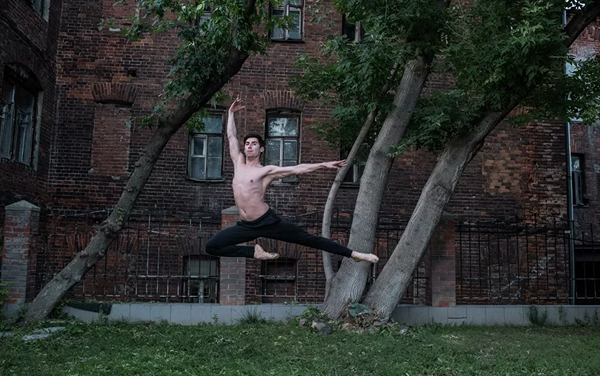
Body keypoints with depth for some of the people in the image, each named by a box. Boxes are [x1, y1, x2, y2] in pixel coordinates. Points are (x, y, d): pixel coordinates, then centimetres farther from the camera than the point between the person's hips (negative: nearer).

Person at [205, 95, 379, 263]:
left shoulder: (266, 171, 0)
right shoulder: (238, 163, 12)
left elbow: (297, 169, -4)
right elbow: (231, 135, 18)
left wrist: (324, 165, -11)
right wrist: (231, 112, 21)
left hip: (267, 221, -5)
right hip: (246, 226, 5)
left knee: (307, 239, -4)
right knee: (211, 246, -6)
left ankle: (354, 254, 2)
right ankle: (254, 251, 1)